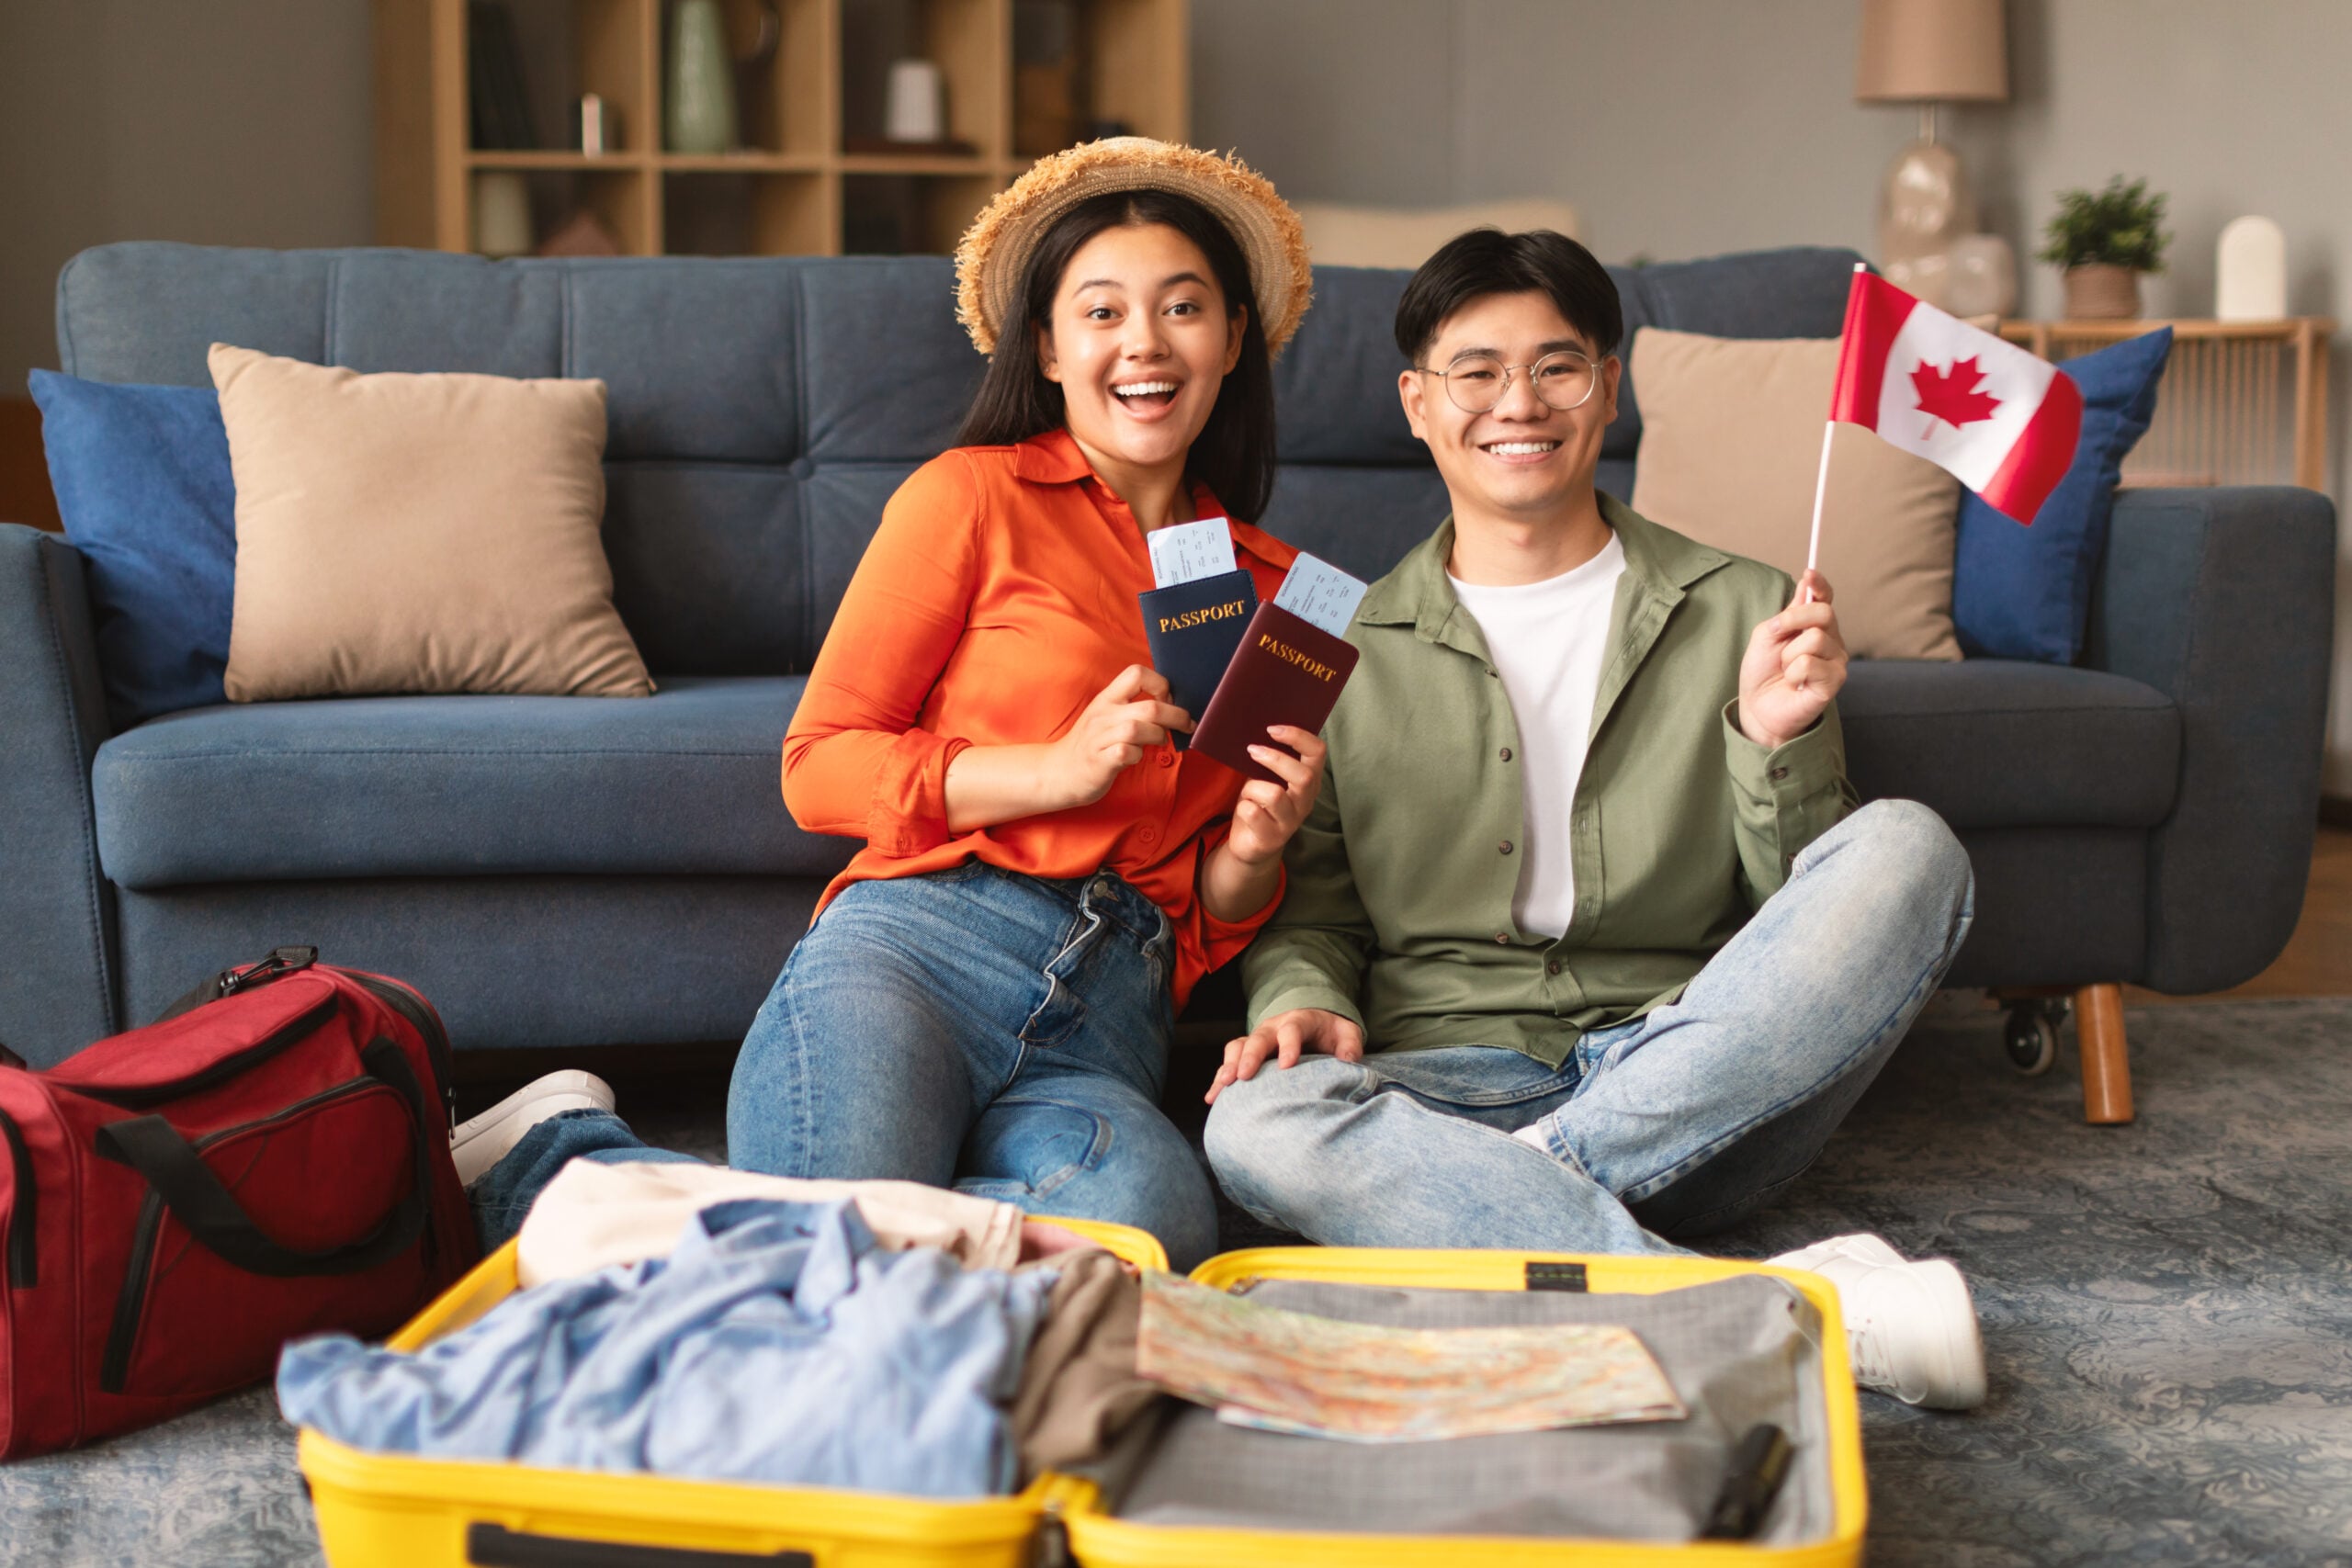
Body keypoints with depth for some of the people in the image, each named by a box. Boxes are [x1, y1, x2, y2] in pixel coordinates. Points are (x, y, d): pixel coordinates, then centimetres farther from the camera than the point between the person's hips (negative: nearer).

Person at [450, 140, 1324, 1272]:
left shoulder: (1271, 584, 22)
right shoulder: (977, 497, 9)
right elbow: (816, 764, 5)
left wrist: (1256, 850, 2)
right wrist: (1059, 769, -7)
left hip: (1103, 1038, 4)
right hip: (916, 954, -4)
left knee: (1154, 1218, -35)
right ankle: (565, 1152, -1)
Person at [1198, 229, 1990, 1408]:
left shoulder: (1744, 613, 12)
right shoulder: (1346, 645, 13)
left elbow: (1802, 913, 8)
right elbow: (1309, 904, 12)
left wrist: (1777, 746, -11)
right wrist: (1301, 1002, -11)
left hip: (1697, 1089, 0)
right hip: (1454, 1081, 0)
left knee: (1907, 847, -24)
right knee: (1259, 1122, -34)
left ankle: (1531, 1183, -25)